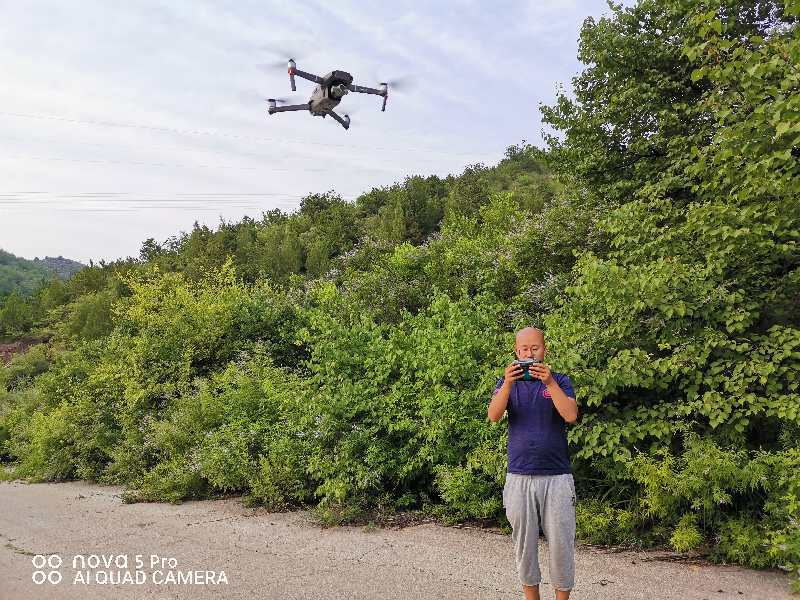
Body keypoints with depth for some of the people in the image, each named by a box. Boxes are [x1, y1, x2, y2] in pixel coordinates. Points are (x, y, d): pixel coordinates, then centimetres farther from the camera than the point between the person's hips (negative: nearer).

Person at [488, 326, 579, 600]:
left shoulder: (560, 381, 5)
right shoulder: (507, 383, 8)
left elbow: (571, 415, -12)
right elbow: (493, 416, -10)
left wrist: (549, 383, -23)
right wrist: (508, 384, -25)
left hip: (557, 477, -1)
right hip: (519, 477, 1)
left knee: (561, 543, 1)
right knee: (524, 543, 7)